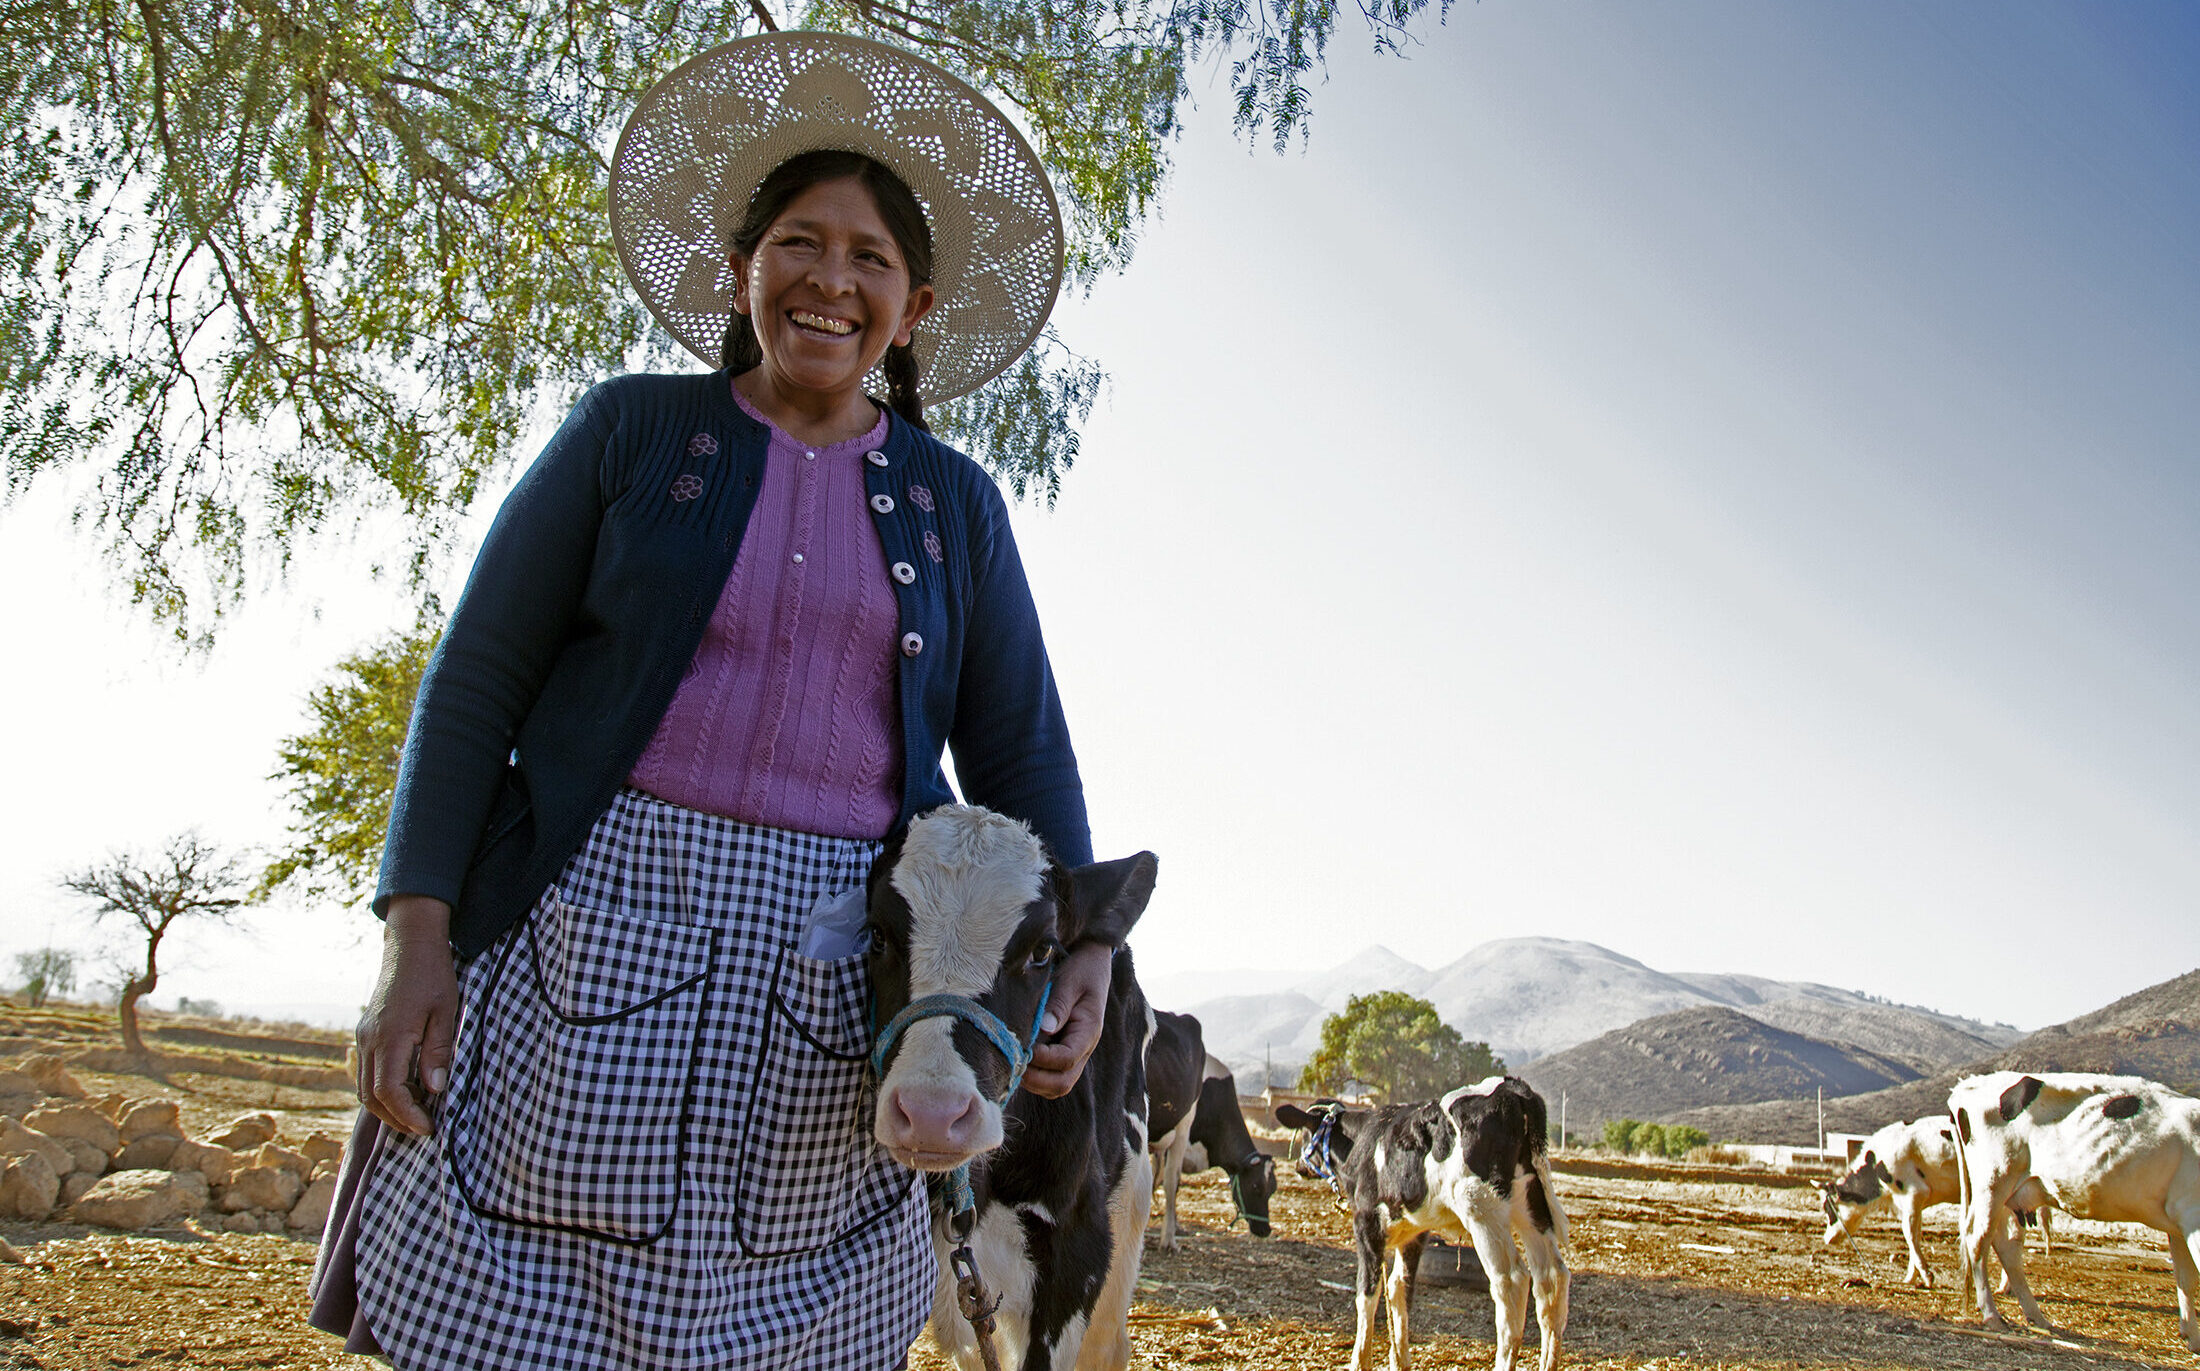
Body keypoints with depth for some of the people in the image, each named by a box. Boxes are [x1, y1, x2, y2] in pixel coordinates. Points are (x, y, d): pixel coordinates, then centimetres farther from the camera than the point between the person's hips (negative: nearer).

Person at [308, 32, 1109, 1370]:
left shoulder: (955, 505, 10)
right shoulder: (633, 430, 5)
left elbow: (1020, 753, 9)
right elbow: (476, 683, 2)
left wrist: (1083, 946, -6)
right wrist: (418, 941, -7)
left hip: (831, 968, 2)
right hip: (594, 920, -1)